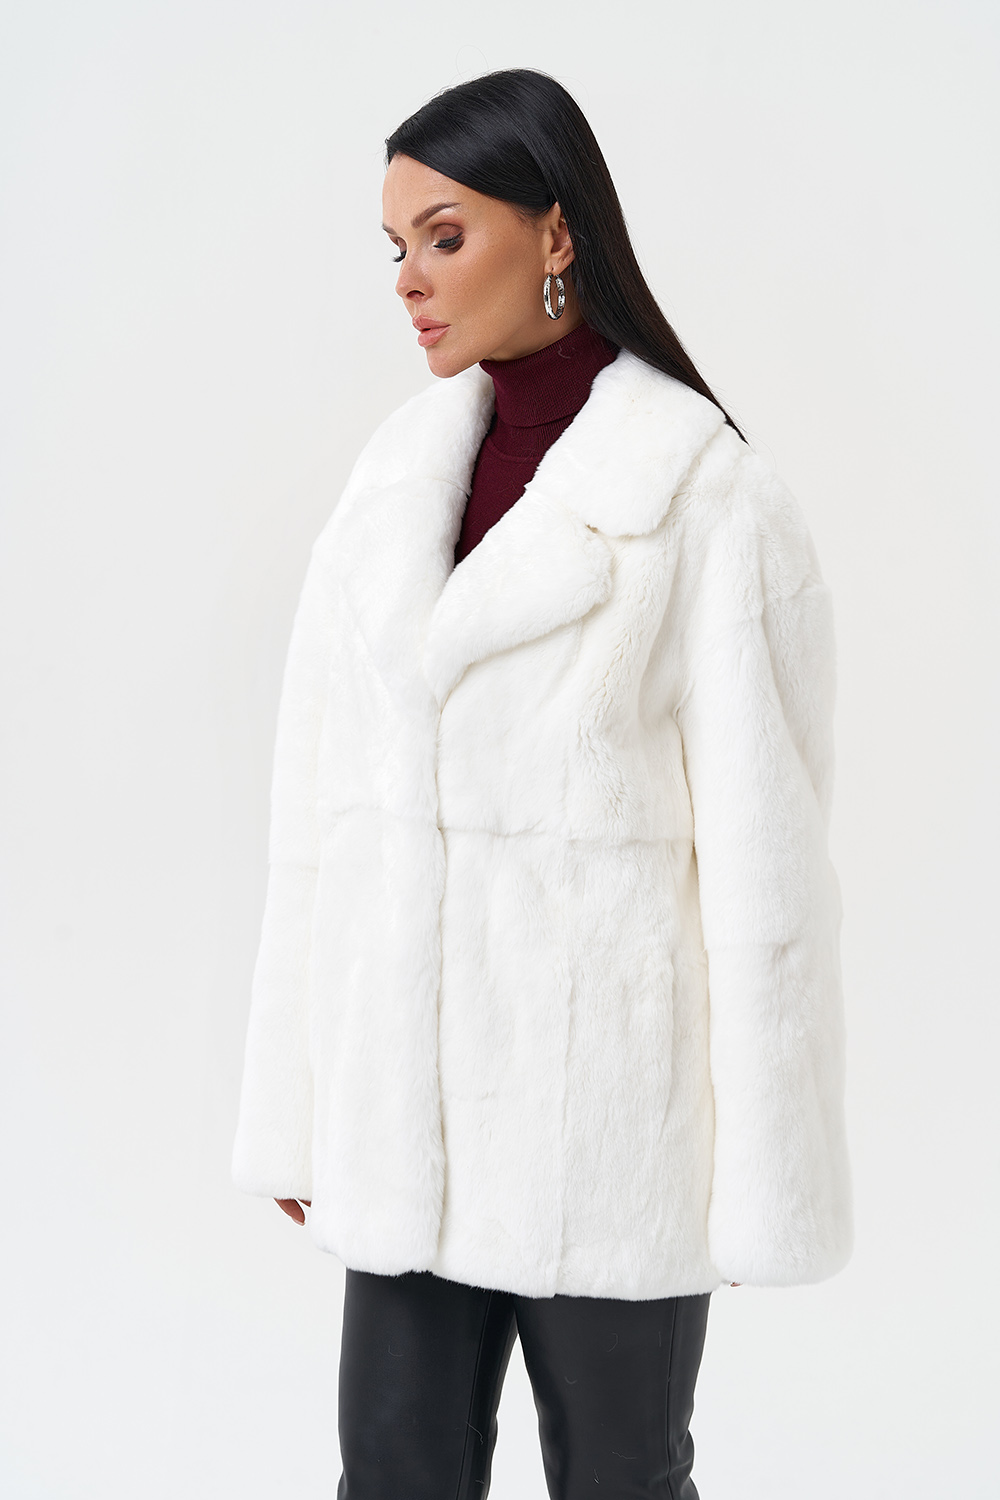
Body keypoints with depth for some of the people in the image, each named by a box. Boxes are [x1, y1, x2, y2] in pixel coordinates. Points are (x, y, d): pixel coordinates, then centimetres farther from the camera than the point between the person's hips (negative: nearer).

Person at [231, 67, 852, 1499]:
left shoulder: (710, 502, -11)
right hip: (411, 1088, 5)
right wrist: (298, 1106, 8)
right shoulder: (397, 476, 6)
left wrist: (764, 1173, -8)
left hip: (602, 1080, -5)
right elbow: (324, 803, 8)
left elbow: (763, 851, -10)